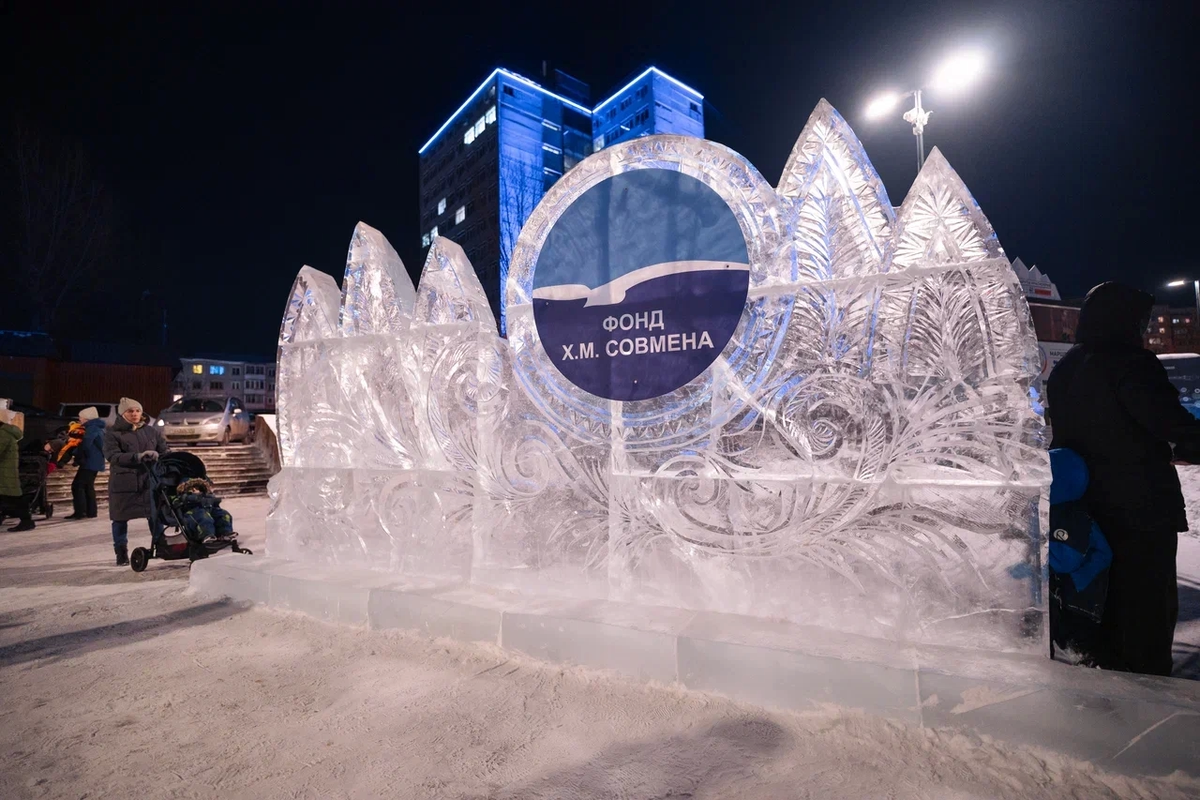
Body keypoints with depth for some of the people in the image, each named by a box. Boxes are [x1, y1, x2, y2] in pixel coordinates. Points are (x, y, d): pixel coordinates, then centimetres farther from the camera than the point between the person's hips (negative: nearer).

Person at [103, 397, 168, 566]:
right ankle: (121, 552, 20)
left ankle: (160, 546, 22)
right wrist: (137, 457, -28)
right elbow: (112, 456, -15)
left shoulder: (151, 431, 9)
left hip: (150, 480, 2)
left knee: (155, 515, 8)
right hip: (123, 482, -2)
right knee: (120, 518, 7)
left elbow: (164, 450, 9)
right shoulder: (113, 433, -2)